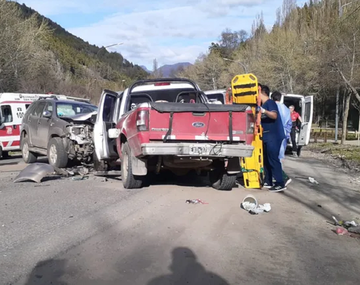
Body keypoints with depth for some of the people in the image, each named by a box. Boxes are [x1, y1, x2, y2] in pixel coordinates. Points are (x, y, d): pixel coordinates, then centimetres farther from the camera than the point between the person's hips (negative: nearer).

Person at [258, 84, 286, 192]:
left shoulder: (270, 102, -11)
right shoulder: (263, 104, 17)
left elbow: (274, 115, -29)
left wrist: (264, 111, -43)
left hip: (273, 136, -10)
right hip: (266, 136, 10)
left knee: (273, 159, -11)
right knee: (266, 159, 12)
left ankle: (280, 184, -9)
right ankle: (268, 181, 19)